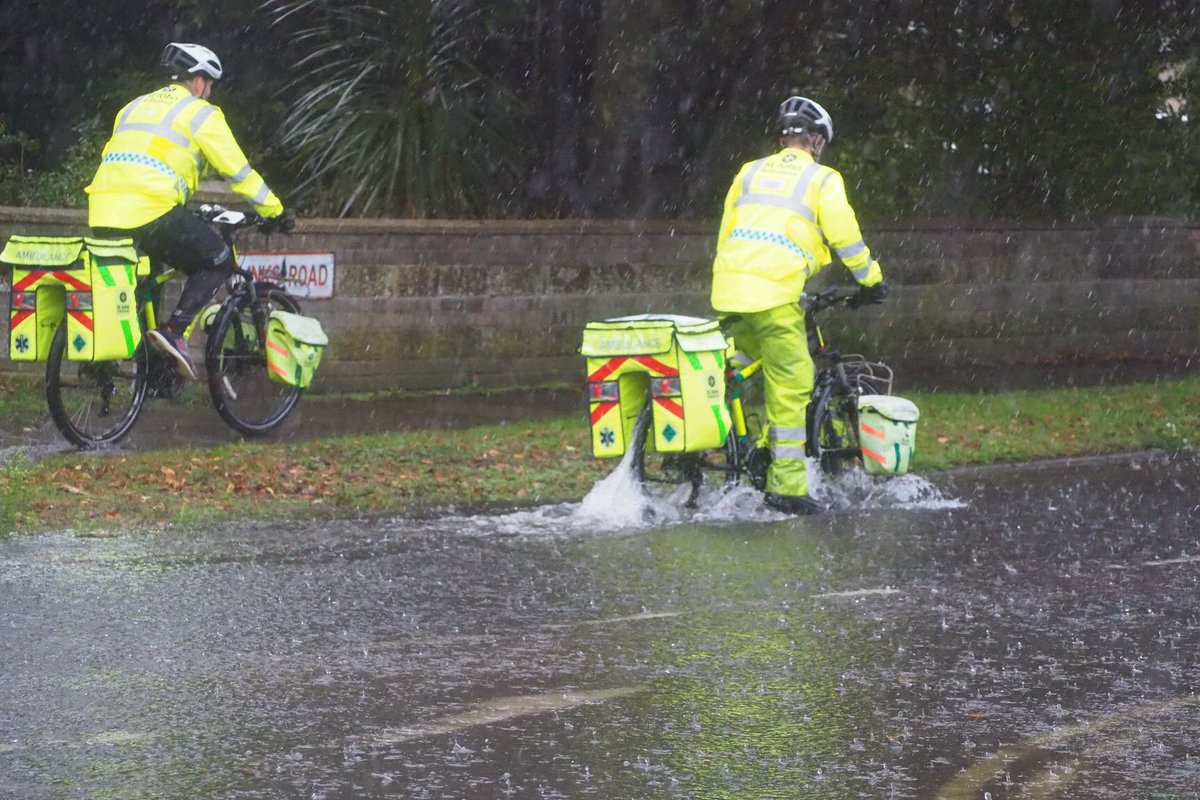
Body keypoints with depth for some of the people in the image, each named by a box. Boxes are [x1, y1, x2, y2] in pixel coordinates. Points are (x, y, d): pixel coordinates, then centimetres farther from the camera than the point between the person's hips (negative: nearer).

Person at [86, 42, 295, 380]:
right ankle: (174, 330, -7)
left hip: (103, 218, 7)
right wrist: (275, 212, 17)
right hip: (152, 214, -7)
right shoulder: (199, 113, 7)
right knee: (218, 260, 9)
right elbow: (238, 171, 7)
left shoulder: (133, 108, 27)